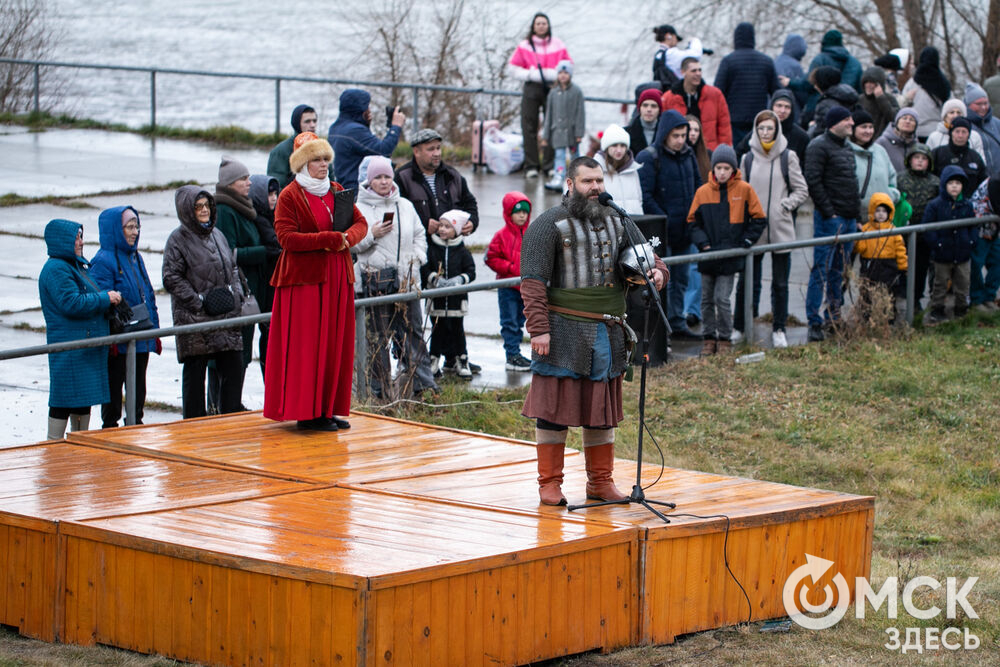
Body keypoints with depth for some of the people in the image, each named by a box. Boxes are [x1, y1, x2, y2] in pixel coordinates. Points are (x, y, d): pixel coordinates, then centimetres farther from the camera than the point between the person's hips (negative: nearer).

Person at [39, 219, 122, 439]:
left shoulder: (78, 264, 17)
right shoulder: (56, 270, -15)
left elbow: (89, 294, 31)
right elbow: (71, 303, -24)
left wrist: (112, 296, 11)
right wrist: (105, 299, -17)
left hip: (88, 344, 10)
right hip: (68, 347, -10)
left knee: (84, 397, 15)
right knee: (65, 398, -7)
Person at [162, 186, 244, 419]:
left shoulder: (217, 235, 15)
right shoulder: (178, 239, -6)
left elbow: (231, 267, 25)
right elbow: (172, 278, -10)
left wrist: (231, 292, 8)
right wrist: (198, 301, -15)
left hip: (225, 315, 6)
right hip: (194, 318, -6)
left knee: (234, 365, 2)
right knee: (194, 371, 0)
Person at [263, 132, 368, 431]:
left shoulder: (337, 191, 15)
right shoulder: (289, 196, -4)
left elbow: (360, 223, 12)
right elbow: (286, 237, -14)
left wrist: (347, 238, -11)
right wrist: (328, 240, -19)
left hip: (337, 278, 6)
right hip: (304, 279, -6)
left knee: (336, 345, 5)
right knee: (306, 347, -7)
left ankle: (328, 408, 11)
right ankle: (306, 413, -4)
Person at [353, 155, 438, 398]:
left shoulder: (405, 206, 14)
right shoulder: (359, 209, 1)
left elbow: (419, 235, 22)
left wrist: (417, 256, 5)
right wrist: (371, 236, -15)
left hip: (406, 278, 3)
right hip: (374, 281, -3)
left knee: (413, 331, 3)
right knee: (377, 336, -1)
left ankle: (422, 382, 6)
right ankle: (380, 388, 4)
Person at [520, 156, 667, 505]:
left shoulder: (615, 223, 13)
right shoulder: (550, 224, -5)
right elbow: (533, 282, -10)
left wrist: (657, 272, -4)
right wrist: (539, 328, -18)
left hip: (608, 332, 6)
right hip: (564, 330, -6)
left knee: (602, 408, 10)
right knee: (555, 405, -2)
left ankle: (601, 481, 19)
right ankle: (549, 483, 5)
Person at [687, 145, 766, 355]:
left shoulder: (744, 190, -3)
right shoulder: (703, 192, 1)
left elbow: (759, 219, 4)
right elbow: (693, 221, 10)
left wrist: (744, 243, -4)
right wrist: (703, 243, -4)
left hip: (730, 257, -3)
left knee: (722, 298, -6)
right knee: (707, 299, 9)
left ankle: (724, 338, 7)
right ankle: (709, 338, 20)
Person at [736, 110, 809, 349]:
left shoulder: (788, 157, 2)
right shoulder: (748, 159, 8)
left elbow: (802, 191, 5)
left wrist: (785, 204, -9)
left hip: (780, 229, -1)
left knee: (780, 283, 6)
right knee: (747, 281, 1)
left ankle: (779, 329, 16)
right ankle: (738, 327, 10)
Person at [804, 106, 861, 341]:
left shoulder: (847, 148, 18)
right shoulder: (819, 146, -9)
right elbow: (812, 181, -16)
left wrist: (856, 215, 17)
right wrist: (828, 213, -17)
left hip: (849, 219, 8)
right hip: (829, 218, -8)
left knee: (839, 272, 12)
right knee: (822, 270, -8)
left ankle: (834, 318, 18)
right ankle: (814, 324, -8)